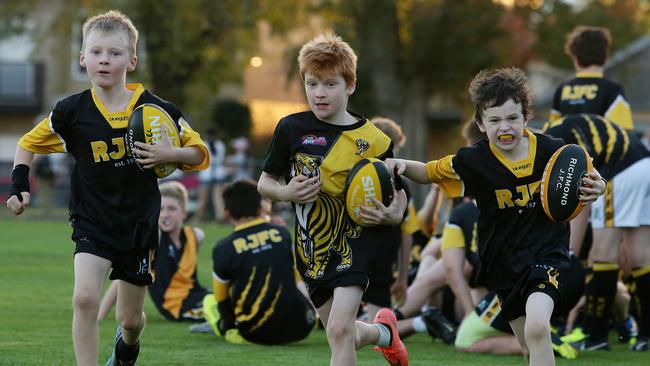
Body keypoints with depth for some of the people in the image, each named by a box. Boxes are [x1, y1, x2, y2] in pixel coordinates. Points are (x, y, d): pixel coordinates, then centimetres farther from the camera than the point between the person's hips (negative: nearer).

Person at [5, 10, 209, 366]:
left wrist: (170, 154, -20)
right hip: (92, 224, -1)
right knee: (85, 298, -25)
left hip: (139, 225, 1)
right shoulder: (72, 111, -6)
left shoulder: (156, 110, -7)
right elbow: (28, 144, 10)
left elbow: (199, 153, 0)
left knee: (131, 319, 14)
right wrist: (19, 186, -3)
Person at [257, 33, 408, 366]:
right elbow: (265, 182, 6)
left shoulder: (373, 140, -6)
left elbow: (398, 194, 5)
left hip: (355, 241, -3)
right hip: (312, 248, 3)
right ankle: (384, 331, 48)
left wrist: (394, 214, -16)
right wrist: (286, 193, -15)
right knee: (341, 337, 14)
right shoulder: (291, 128, -3)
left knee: (340, 330, -20)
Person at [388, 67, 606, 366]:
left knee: (537, 327, -27)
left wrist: (596, 189, -19)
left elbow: (584, 178, 5)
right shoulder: (473, 161, -10)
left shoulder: (551, 151, -12)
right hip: (502, 262, 3)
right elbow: (429, 172, 5)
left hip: (546, 254, -3)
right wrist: (402, 166, -16)